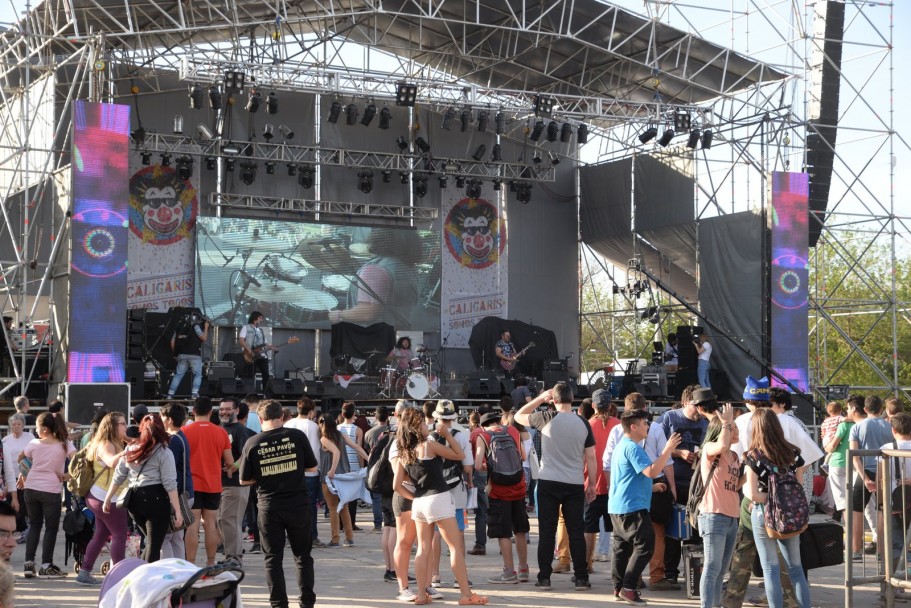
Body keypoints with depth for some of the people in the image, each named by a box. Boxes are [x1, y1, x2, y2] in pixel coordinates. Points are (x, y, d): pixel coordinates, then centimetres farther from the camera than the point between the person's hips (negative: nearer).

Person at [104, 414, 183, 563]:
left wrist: (107, 499, 21)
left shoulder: (130, 450, 10)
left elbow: (118, 478, 12)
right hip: (156, 500, -6)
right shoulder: (164, 453, -5)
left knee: (152, 542, 20)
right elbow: (170, 485, -10)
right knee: (154, 545, 1)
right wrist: (177, 511, -9)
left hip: (134, 500, 6)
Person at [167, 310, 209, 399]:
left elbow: (172, 342, 13)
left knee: (178, 375, 10)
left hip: (182, 355, 5)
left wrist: (176, 353, 20)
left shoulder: (179, 327, 14)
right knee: (197, 374, 4)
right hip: (194, 355, -5)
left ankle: (170, 394, 5)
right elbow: (204, 338, -6)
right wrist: (206, 327, 7)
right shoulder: (195, 326, -2)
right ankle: (194, 393, -11)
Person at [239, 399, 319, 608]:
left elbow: (245, 480, 0)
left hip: (269, 507, -1)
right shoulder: (297, 436, -5)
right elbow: (312, 467, 4)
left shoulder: (252, 443, -6)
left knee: (273, 558, 9)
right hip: (298, 504, 1)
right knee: (303, 555, 15)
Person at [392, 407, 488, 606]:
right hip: (438, 500, -6)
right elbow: (460, 455, -2)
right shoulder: (429, 445, -9)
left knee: (423, 549, 11)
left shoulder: (403, 454, 8)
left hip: (419, 503, 6)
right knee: (456, 546, -2)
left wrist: (414, 498, 14)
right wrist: (448, 435, 6)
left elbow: (397, 485, 5)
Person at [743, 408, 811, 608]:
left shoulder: (754, 456, -11)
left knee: (771, 568, 5)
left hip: (764, 515, -3)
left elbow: (753, 494, -17)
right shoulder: (792, 452, -1)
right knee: (796, 568, 13)